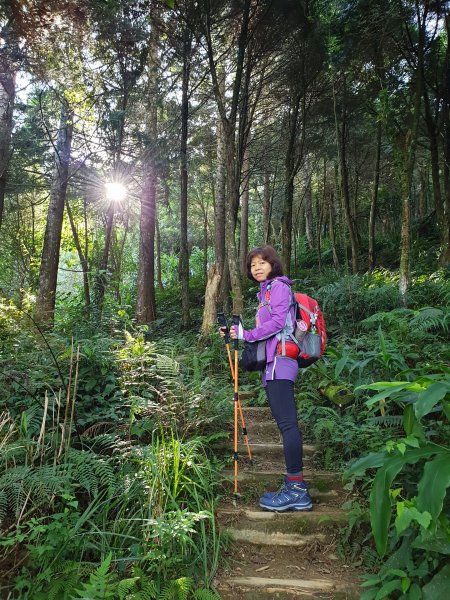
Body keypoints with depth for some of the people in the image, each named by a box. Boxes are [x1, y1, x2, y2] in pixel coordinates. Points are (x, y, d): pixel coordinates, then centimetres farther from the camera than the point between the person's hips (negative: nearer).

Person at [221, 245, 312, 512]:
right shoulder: (265, 292, 26)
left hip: (280, 359, -10)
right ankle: (296, 487, 12)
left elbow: (279, 322, -13)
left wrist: (247, 334, -10)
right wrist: (237, 335, 13)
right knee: (285, 422, 8)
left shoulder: (279, 286, 0)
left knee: (287, 422, -13)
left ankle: (296, 488, -11)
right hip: (271, 363, 10)